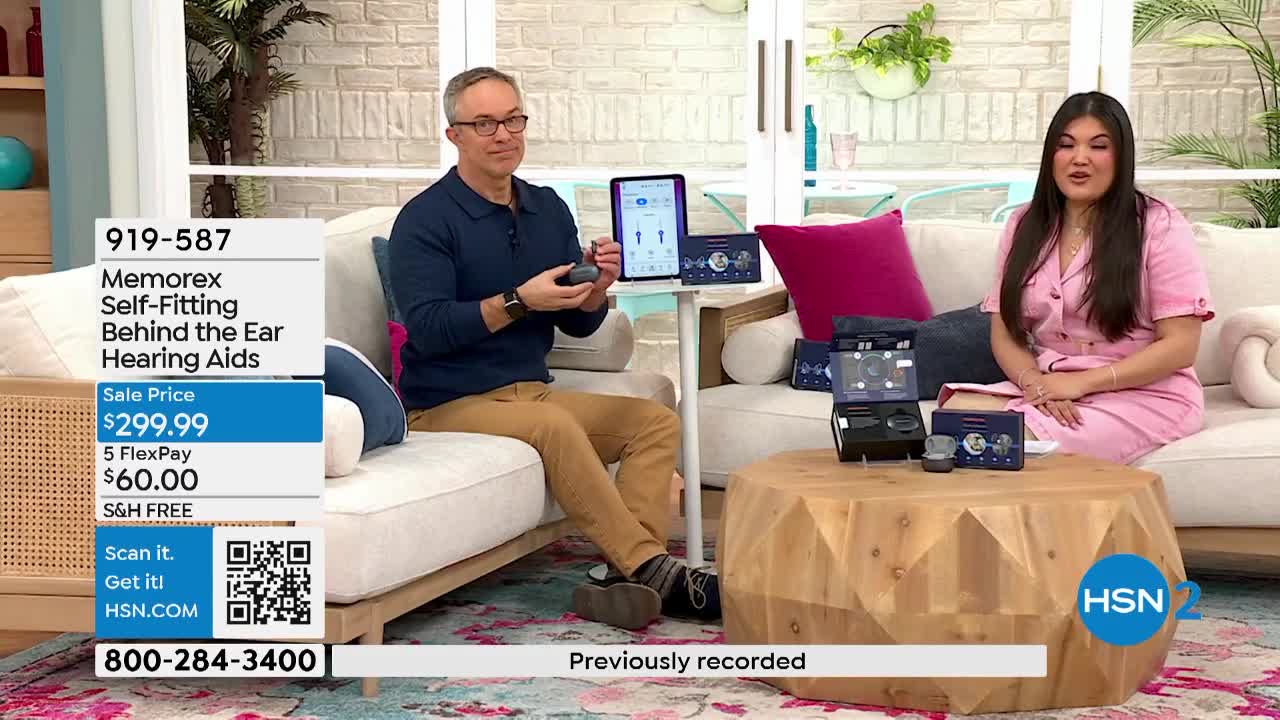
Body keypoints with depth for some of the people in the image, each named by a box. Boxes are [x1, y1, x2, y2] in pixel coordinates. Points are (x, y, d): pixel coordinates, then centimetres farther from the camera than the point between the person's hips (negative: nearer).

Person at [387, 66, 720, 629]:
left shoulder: (548, 209, 11)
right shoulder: (425, 219, -8)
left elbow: (578, 325, 12)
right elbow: (426, 327, -19)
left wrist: (595, 290, -10)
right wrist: (519, 301, -27)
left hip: (531, 391, 7)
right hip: (448, 407, -7)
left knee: (657, 422, -9)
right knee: (553, 426, -34)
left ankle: (626, 577, -25)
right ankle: (652, 569, -29)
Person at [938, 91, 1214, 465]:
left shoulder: (1158, 225, -5)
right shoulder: (1025, 226, 10)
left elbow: (1180, 345, -9)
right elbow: (1004, 332, 9)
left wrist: (1081, 383, -18)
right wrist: (1035, 382, -15)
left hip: (1144, 393, -4)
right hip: (1048, 388, 5)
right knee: (956, 410, -26)